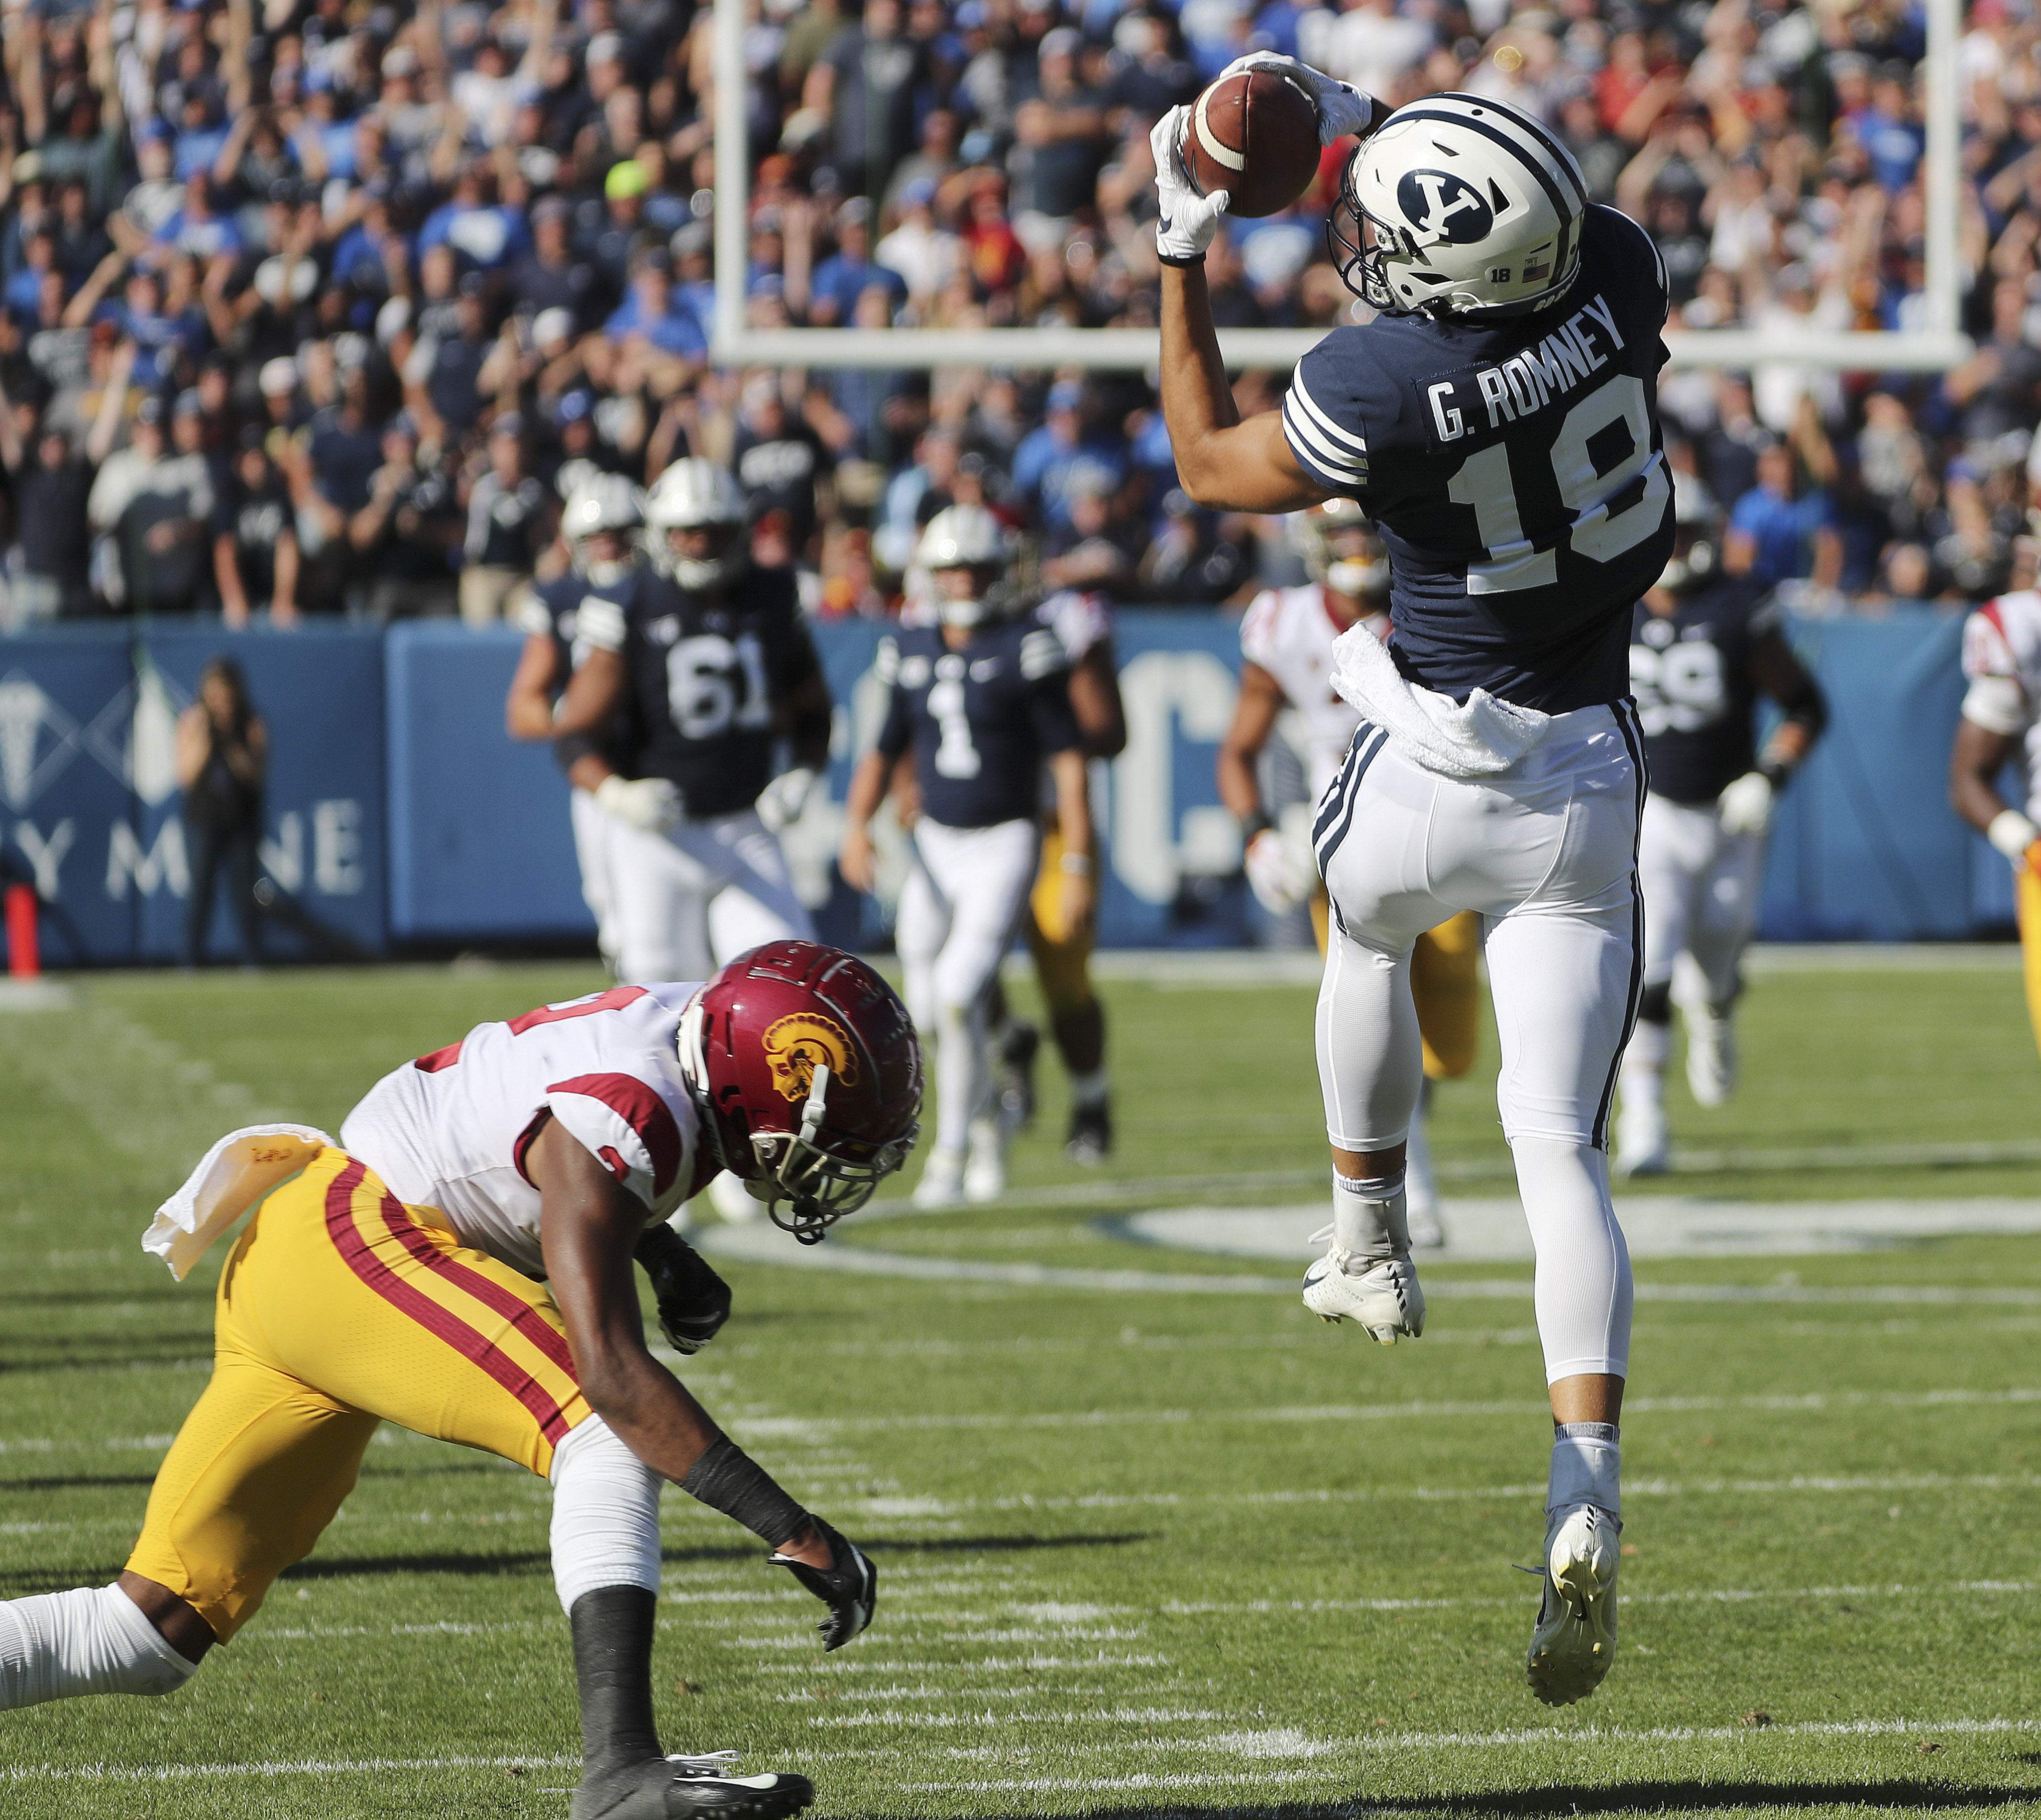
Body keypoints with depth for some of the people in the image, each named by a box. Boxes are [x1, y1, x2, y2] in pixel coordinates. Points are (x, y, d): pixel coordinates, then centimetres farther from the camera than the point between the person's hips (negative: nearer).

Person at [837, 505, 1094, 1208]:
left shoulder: (1026, 650, -10)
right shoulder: (912, 654, 6)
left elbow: (1069, 760, -9)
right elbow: (884, 750, 14)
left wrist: (1077, 867, -12)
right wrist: (857, 825, -4)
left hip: (1004, 845, -5)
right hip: (935, 845, 5)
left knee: (958, 994, -18)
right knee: (930, 1010, 7)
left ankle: (951, 1152, -5)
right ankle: (987, 1122, 34)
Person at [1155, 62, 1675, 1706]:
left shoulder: (1382, 382, -24)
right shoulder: (1623, 275, -12)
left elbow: (1211, 467, -4)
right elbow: (1522, 247, 15)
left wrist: (1182, 258, 0)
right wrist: (1361, 130, 15)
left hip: (1438, 767, -3)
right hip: (1590, 783, 3)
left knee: (1365, 934, 35)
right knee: (1559, 1148, 1)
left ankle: (1370, 1248, 45)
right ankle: (1586, 1503, -14)